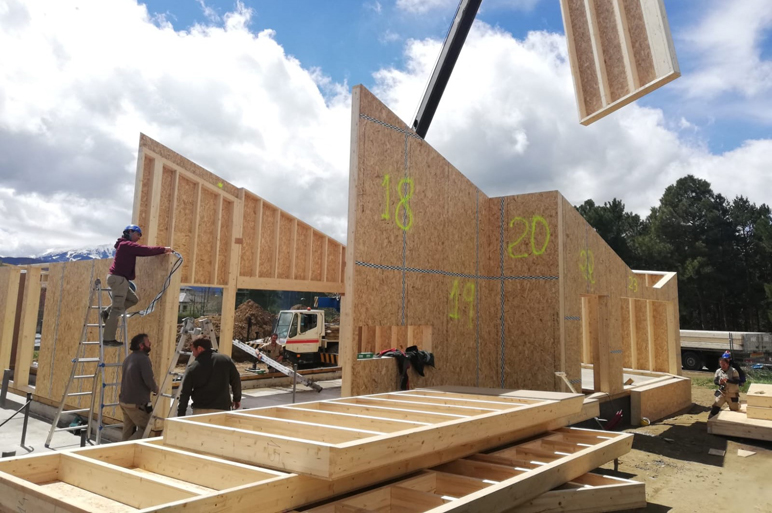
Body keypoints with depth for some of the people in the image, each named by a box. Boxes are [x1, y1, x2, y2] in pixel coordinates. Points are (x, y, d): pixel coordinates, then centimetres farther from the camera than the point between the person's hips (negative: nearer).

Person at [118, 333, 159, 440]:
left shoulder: (128, 358, 12)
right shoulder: (143, 359, -16)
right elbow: (149, 380, -21)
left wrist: (151, 384, 21)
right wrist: (156, 389, -2)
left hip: (124, 401, 9)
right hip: (137, 403, -9)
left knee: (128, 431, 15)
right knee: (145, 428, 1)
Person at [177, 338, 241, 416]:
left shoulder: (192, 368, 1)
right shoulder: (226, 360, 4)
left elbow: (184, 394, 2)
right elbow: (236, 381, 10)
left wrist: (181, 416, 9)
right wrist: (237, 399, 25)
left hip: (200, 410, -1)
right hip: (222, 409, 1)